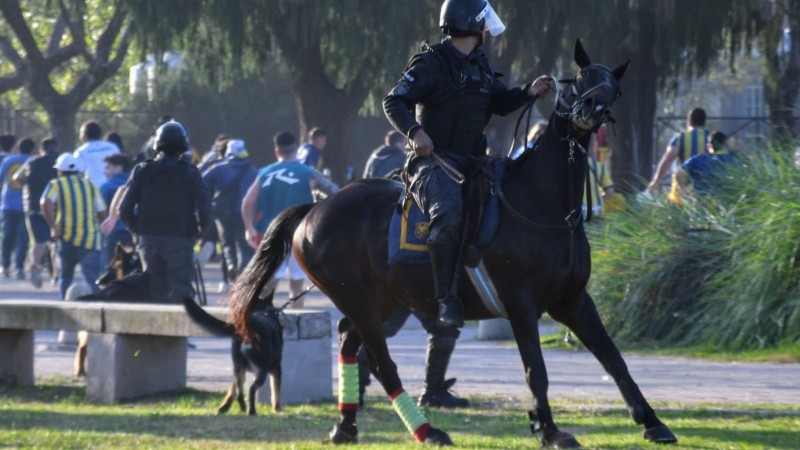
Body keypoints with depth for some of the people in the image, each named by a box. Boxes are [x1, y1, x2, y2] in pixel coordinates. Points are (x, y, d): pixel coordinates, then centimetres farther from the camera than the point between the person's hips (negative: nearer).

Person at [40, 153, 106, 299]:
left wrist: (53, 227, -10)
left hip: (66, 238, 0)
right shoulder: (89, 185, 13)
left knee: (65, 277, 17)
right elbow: (102, 213, 14)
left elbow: (45, 203, -14)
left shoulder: (56, 185, 5)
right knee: (92, 278, -7)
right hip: (89, 239, 0)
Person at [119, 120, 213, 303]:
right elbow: (204, 209, -11)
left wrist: (137, 230, 14)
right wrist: (199, 232, 6)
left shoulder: (142, 171, 3)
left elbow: (124, 209, 1)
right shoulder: (189, 172, -4)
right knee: (180, 292, -1)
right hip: (180, 240, -3)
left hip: (148, 240, 3)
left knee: (154, 290, 11)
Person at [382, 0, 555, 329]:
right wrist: (414, 131, -30)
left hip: (471, 163, 9)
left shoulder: (480, 65, 15)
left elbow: (501, 103, 26)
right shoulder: (430, 63, -8)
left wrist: (529, 91, 8)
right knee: (449, 212, -34)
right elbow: (394, 103, -13)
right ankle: (446, 298, -35)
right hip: (433, 161, -9)